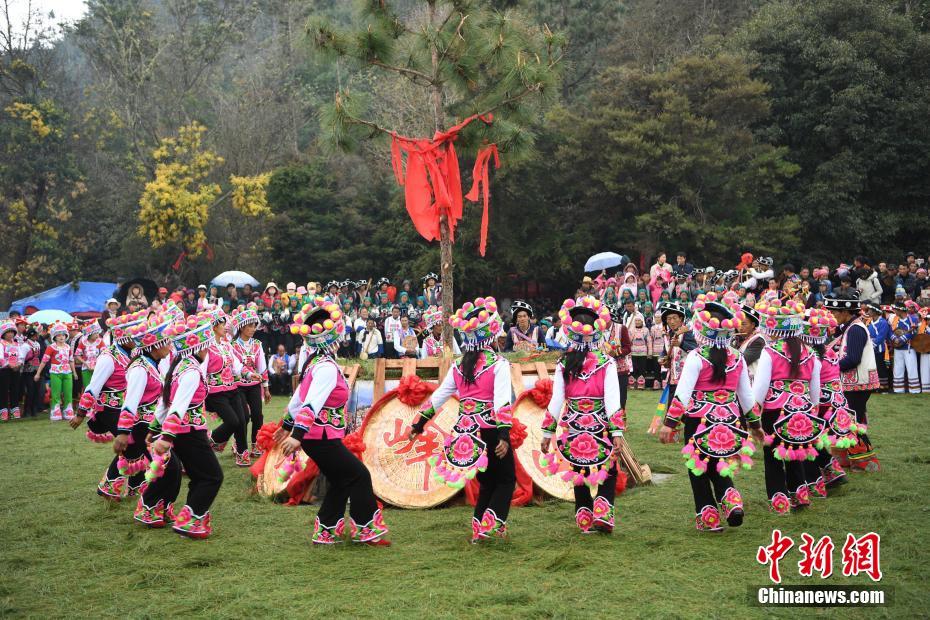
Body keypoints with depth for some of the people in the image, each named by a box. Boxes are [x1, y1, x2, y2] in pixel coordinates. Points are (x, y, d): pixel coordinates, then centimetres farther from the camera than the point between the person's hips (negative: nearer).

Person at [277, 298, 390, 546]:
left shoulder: (313, 363, 10)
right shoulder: (327, 368, -20)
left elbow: (298, 397, 20)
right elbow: (312, 404, -30)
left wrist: (287, 425, 31)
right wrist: (297, 435, -38)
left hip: (316, 437, 10)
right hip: (323, 437, -10)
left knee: (341, 482, 17)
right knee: (359, 476, 0)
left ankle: (326, 532, 21)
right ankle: (366, 530, 7)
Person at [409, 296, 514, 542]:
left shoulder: (459, 367, 6)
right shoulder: (499, 364, -9)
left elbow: (437, 397, 10)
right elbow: (503, 402, -18)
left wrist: (418, 424, 17)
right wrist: (504, 436, -22)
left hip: (466, 432, 5)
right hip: (492, 432, -5)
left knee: (486, 482, 19)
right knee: (506, 480, 9)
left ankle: (479, 530, 18)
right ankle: (492, 523, -8)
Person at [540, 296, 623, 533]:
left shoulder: (564, 365, -1)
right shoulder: (607, 364, -6)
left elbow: (556, 402, -2)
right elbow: (612, 401, -11)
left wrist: (547, 433, 3)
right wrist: (617, 433, -11)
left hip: (574, 429, 2)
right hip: (601, 429, -2)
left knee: (579, 477, 14)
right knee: (608, 473, 12)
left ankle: (585, 520, 18)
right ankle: (603, 514, -4)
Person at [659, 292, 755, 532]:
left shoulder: (696, 357, -12)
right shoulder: (737, 359, 3)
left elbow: (682, 393, -17)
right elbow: (746, 395, 10)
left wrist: (670, 423, -14)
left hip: (699, 422, -5)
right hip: (729, 423, 5)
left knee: (699, 471, 9)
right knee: (719, 468, 21)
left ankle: (708, 519, 12)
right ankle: (732, 503, 0)